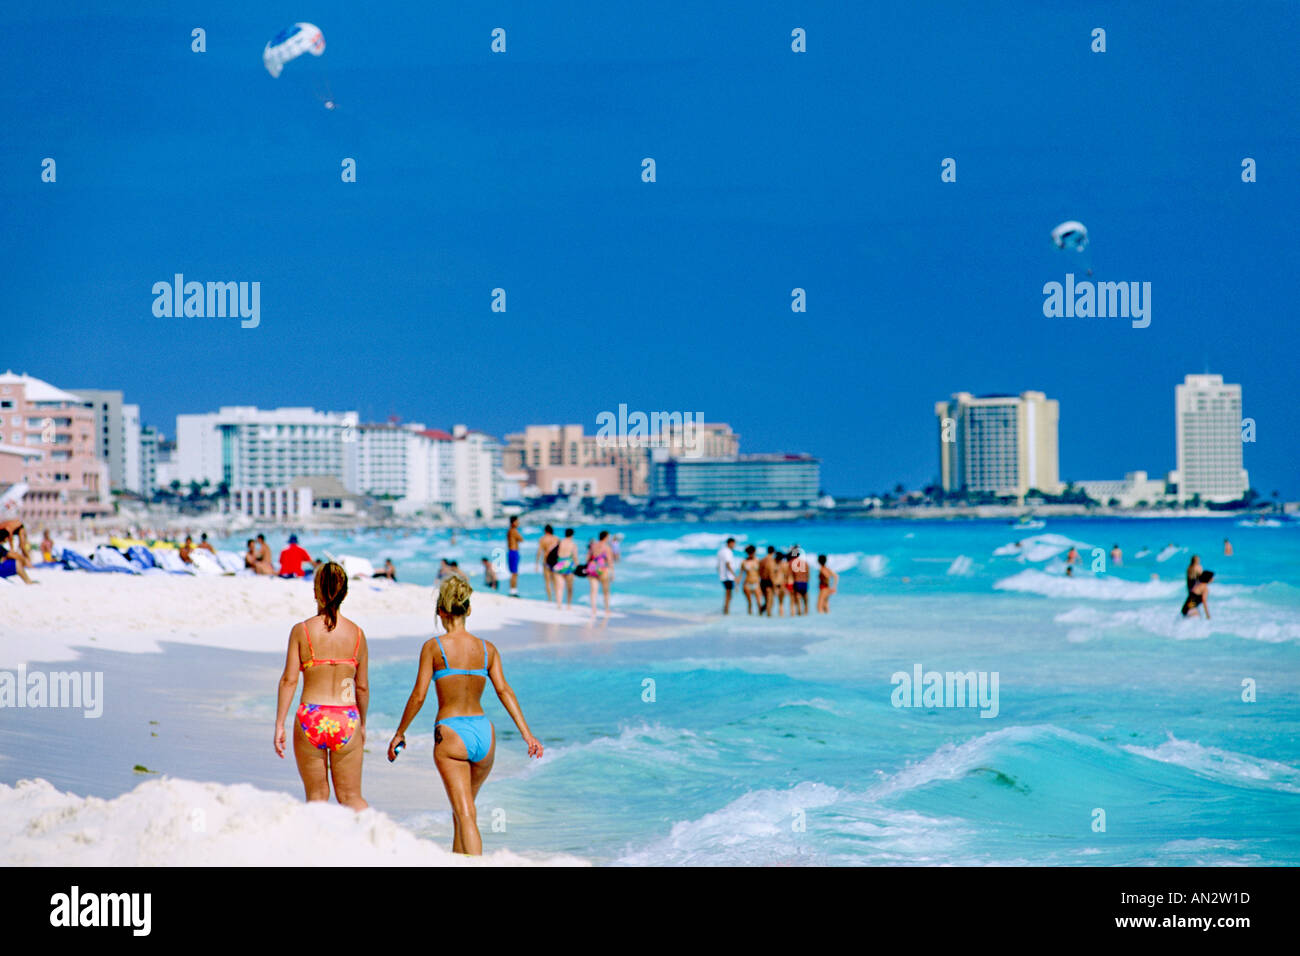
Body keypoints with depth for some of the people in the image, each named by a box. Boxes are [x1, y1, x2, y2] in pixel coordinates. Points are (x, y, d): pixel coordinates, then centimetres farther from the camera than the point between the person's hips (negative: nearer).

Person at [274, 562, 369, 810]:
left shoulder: (301, 631, -4)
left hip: (310, 719, -1)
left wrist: (279, 724, -1)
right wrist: (362, 724, 20)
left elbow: (289, 680, -6)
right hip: (346, 719, 1)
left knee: (316, 796, 12)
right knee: (351, 797, 10)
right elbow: (362, 687, 7)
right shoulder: (356, 633, 2)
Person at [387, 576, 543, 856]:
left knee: (465, 814, -8)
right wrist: (526, 733, -4)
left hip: (450, 734, -4)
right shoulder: (487, 648, 7)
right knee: (464, 806, 24)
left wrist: (399, 733, 5)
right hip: (484, 732, 4)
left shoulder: (434, 647, -3)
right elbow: (504, 690, -2)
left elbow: (418, 696, -5)